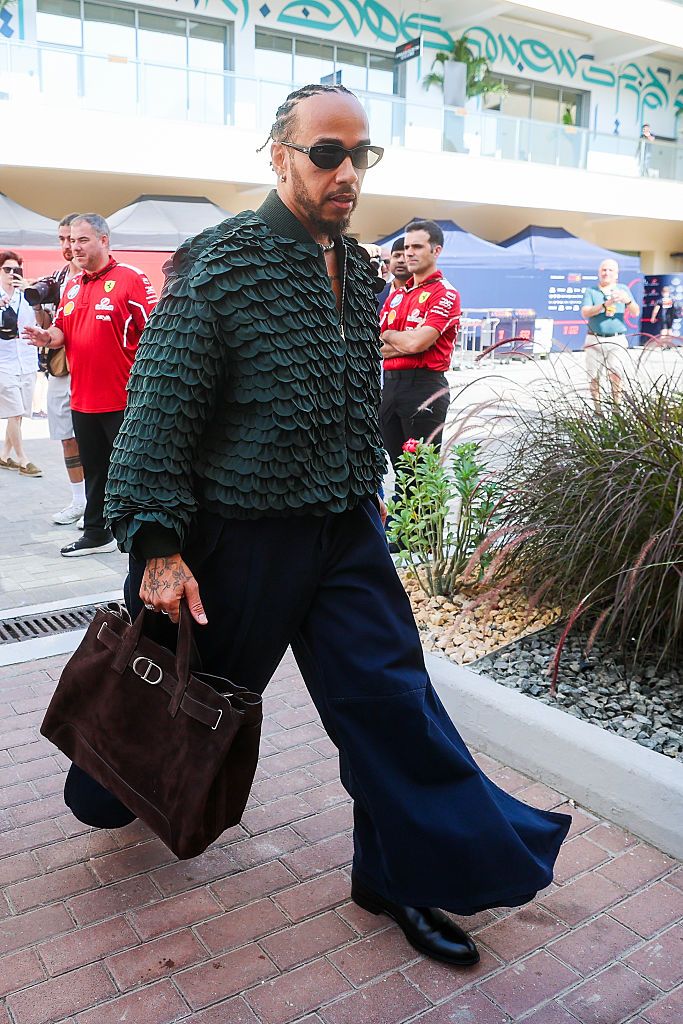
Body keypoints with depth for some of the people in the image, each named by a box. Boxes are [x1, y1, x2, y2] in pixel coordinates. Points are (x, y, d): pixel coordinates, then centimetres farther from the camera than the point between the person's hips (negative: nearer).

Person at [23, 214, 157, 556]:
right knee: (94, 471, 16)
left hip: (123, 400, -7)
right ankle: (96, 533, 28)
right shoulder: (72, 286, 14)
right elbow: (61, 330, 19)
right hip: (82, 399, 7)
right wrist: (48, 337, -5)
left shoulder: (130, 278, -7)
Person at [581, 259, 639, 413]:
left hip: (616, 341, 0)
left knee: (616, 376, -10)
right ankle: (597, 409, 10)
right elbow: (585, 313, -9)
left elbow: (636, 312, 1)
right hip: (594, 341, 0)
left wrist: (627, 300, -21)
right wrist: (605, 305, -24)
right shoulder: (590, 292, 7)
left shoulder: (623, 289, 10)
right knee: (594, 378, 1)